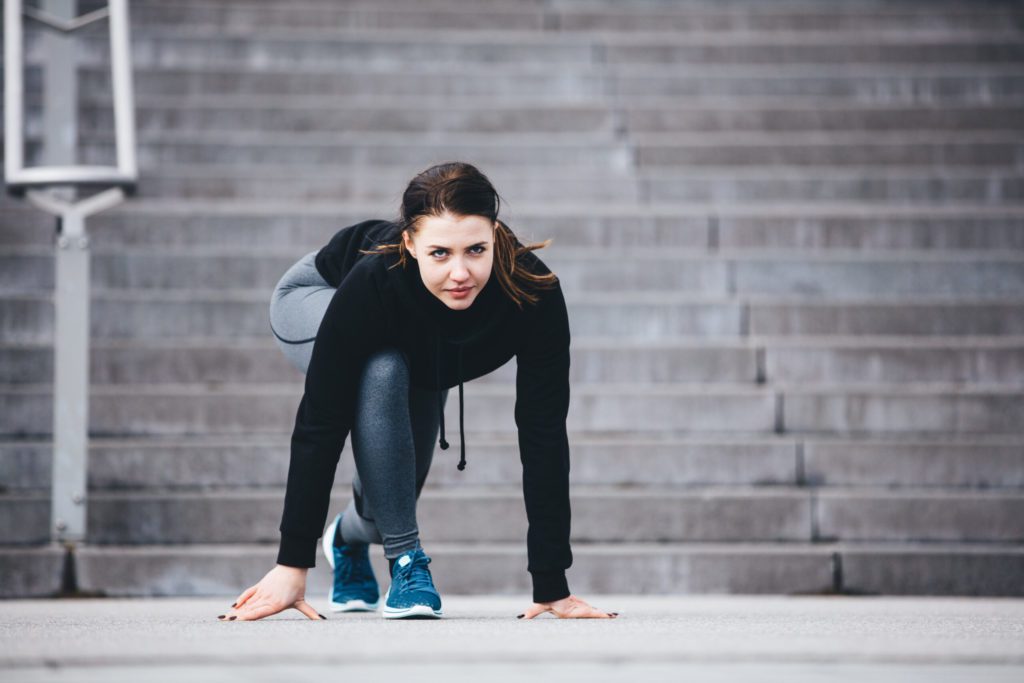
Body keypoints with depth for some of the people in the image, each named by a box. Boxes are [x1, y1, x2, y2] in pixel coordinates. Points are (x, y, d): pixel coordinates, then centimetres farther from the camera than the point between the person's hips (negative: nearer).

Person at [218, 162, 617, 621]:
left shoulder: (533, 291, -39)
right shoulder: (376, 280, -45)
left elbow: (543, 435, -35)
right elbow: (321, 422, -39)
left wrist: (551, 584, -35)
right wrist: (292, 564, -38)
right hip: (314, 298, -3)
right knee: (382, 373, -36)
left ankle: (348, 537, 43)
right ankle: (406, 559, -22)